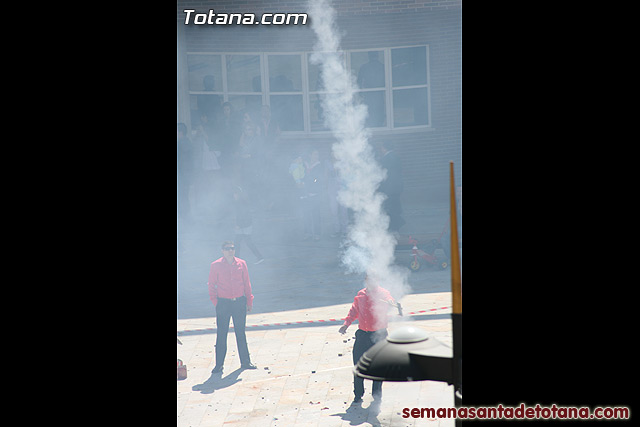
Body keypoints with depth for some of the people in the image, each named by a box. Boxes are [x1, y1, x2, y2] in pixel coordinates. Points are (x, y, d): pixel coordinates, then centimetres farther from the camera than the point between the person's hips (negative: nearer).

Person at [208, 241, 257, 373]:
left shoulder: (241, 264, 3)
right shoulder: (215, 265, -4)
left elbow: (246, 283, 10)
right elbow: (211, 284, 2)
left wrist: (249, 301, 9)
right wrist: (215, 301, -4)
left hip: (240, 302, 2)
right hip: (223, 303, -2)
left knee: (241, 333, 10)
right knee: (221, 334, 1)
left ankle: (245, 362, 20)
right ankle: (219, 365, 11)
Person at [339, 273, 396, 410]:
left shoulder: (382, 293, -5)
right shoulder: (361, 294, 9)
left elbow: (389, 300, -26)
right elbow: (354, 310, 20)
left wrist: (390, 302, -50)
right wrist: (346, 324, 9)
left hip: (379, 335, -4)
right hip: (362, 334, 4)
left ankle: (377, 397, 15)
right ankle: (358, 396, 21)